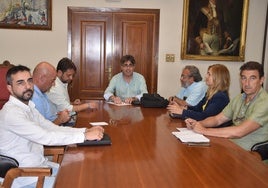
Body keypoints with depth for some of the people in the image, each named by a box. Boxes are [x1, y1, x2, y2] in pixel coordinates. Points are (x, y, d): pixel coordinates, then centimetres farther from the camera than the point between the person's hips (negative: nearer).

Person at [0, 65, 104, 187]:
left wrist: (85, 130, -9)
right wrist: (85, 136, -27)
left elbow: (53, 128, 4)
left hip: (41, 164, 8)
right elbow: (45, 137, -29)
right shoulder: (11, 113, -22)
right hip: (26, 177, -8)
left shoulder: (28, 107, 7)